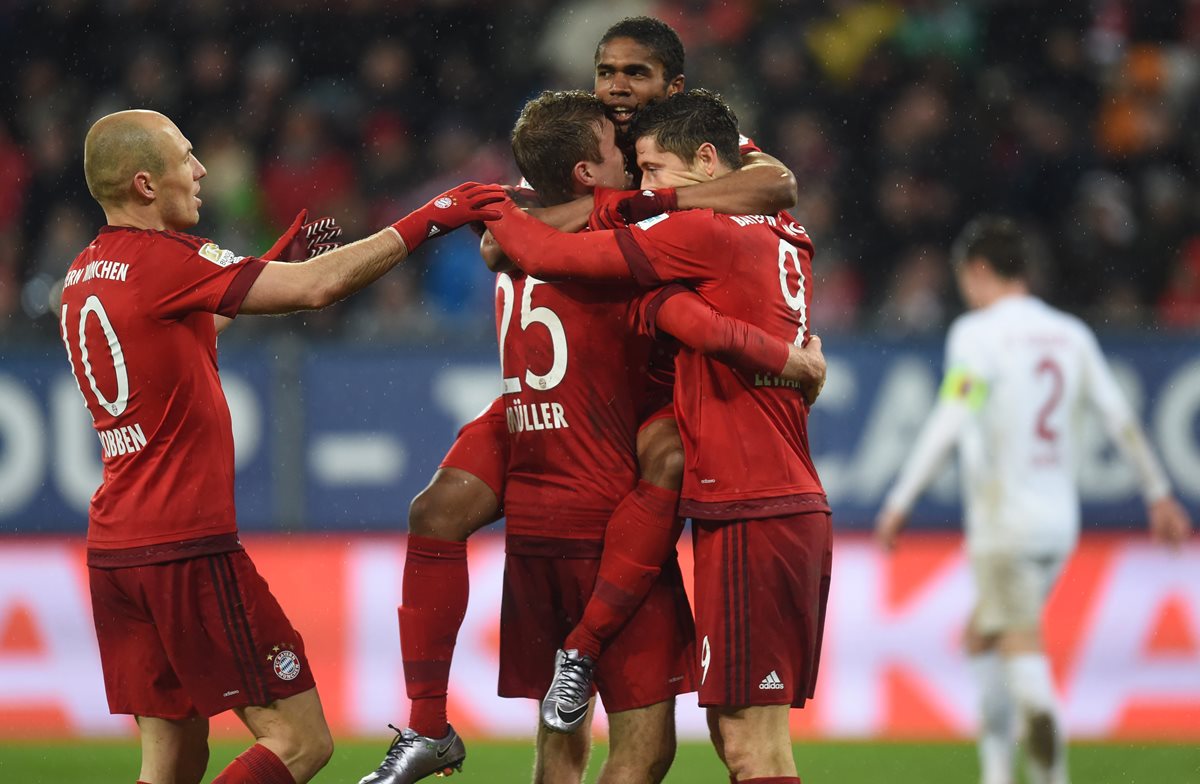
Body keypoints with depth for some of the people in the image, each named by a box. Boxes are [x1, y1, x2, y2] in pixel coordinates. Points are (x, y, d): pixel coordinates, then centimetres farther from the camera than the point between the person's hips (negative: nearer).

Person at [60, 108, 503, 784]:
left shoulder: (84, 276, 13)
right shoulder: (163, 258, -13)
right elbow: (319, 288, -15)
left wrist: (273, 263, 30)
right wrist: (431, 218, -7)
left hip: (115, 547, 9)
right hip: (188, 544, -9)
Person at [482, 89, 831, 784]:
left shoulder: (707, 233, -11)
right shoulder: (782, 241, 13)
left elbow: (549, 255, -9)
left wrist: (495, 211, 8)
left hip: (749, 518, -9)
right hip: (796, 511, 9)